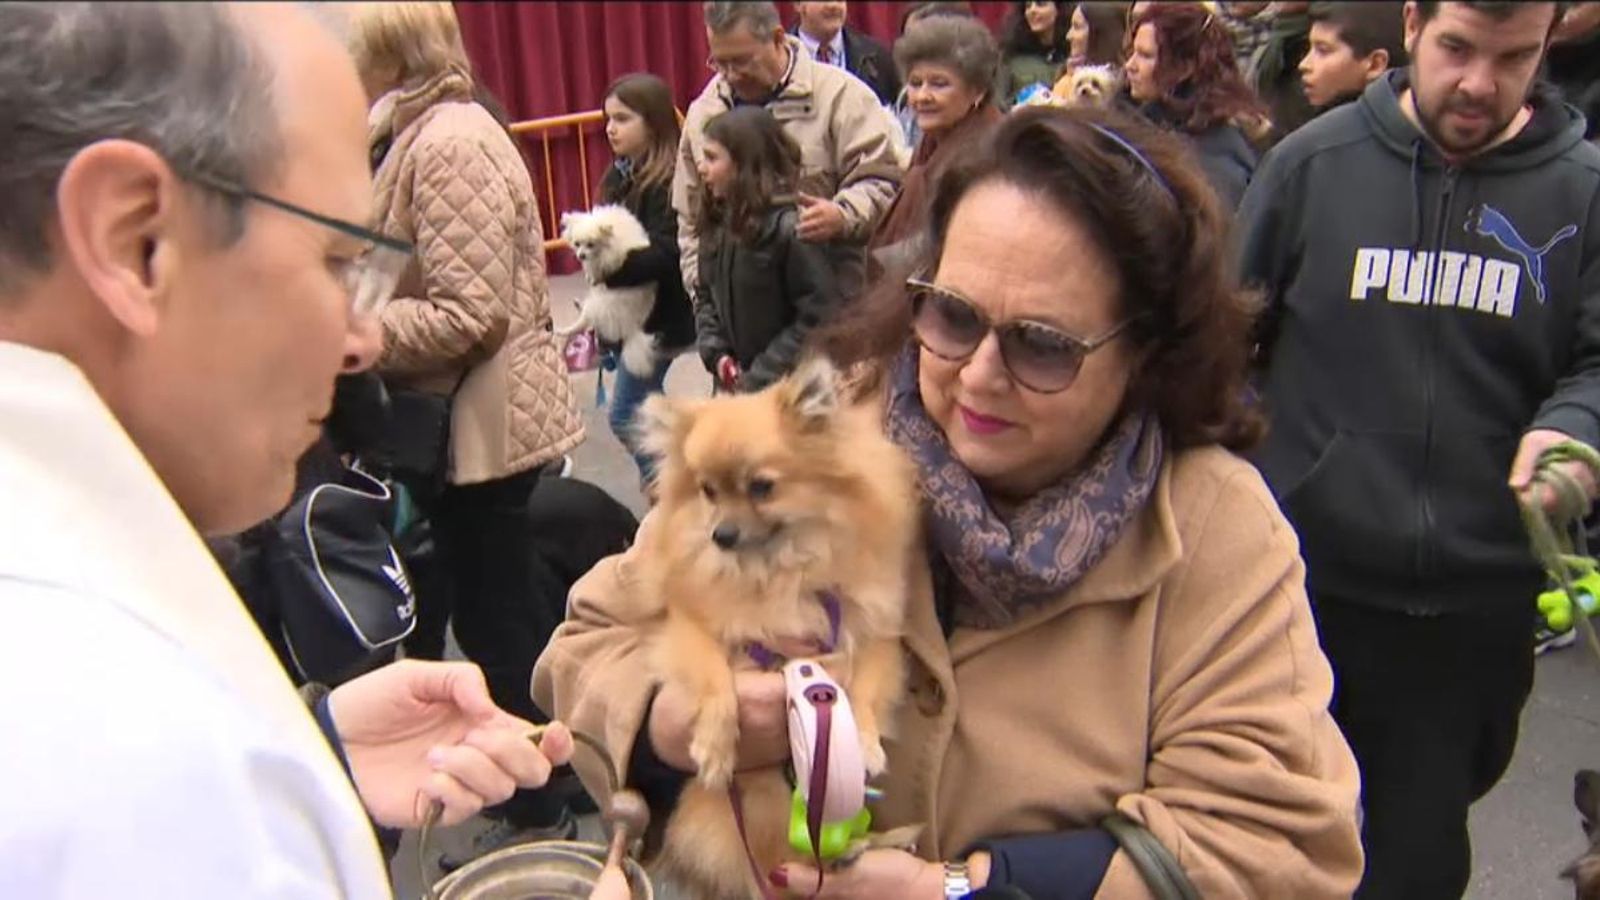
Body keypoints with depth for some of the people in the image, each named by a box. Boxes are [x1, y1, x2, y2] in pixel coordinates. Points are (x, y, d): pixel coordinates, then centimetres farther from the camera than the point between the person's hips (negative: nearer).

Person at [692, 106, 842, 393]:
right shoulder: (719, 224, 4)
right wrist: (716, 353, -4)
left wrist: (760, 377, -18)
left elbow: (819, 317, -20)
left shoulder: (791, 228, -19)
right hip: (735, 383, 7)